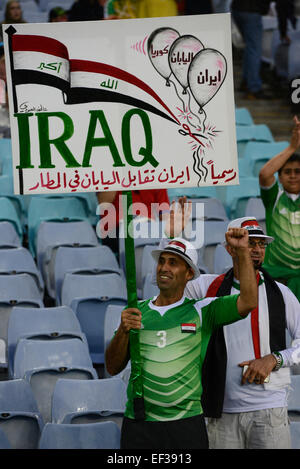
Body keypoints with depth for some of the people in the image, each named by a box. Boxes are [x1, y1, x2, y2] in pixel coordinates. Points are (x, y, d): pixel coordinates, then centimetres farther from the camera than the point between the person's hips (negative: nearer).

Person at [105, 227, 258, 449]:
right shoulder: (136, 312, 11)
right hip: (138, 425, 2)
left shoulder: (201, 311, 4)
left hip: (187, 424, -2)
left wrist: (243, 250, -13)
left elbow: (248, 301, -9)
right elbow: (113, 368, 8)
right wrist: (123, 331, -9)